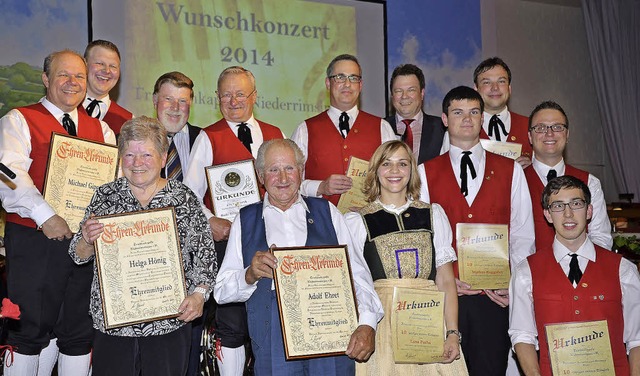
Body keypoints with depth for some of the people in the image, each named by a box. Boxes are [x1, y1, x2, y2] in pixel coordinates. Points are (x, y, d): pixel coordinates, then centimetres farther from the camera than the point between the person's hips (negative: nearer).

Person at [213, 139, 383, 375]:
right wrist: (249, 275, -11)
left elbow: (357, 273, 7)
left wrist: (367, 324, -6)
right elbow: (221, 291, 9)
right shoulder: (245, 220, 13)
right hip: (273, 343, 0)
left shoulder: (326, 212, 14)